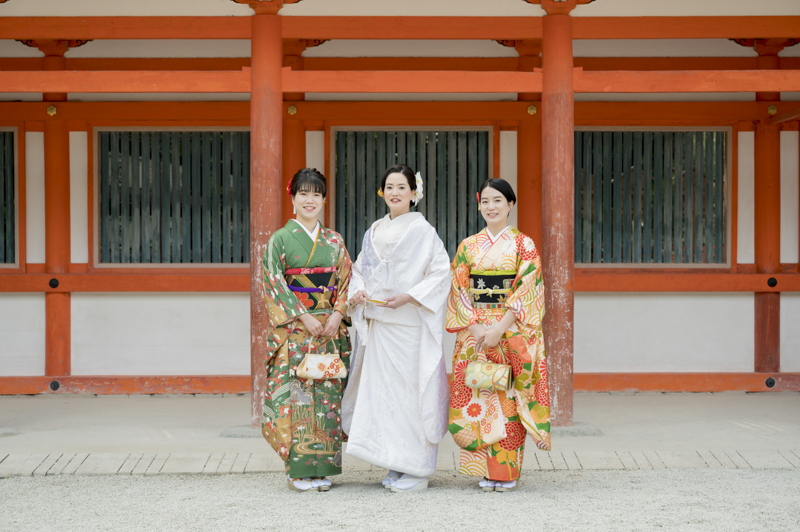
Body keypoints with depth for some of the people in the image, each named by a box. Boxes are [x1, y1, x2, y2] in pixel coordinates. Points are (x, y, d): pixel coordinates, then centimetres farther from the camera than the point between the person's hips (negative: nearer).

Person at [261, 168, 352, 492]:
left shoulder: (333, 241, 13)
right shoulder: (281, 239, 1)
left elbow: (347, 280, 10)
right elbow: (274, 284, -5)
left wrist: (337, 314, -6)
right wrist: (304, 318, -13)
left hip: (330, 329, 4)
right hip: (294, 329, -3)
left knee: (327, 392, 1)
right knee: (296, 392, -7)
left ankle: (320, 468, 8)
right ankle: (298, 470, -1)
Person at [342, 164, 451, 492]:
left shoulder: (422, 231, -4)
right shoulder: (374, 232, 14)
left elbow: (441, 272, -9)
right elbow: (360, 268, 21)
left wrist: (408, 296, -18)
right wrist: (358, 291, 0)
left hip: (410, 325, -6)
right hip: (378, 324, 6)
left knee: (411, 389, -5)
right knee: (383, 389, 6)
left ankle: (417, 469, 2)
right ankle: (396, 465, 16)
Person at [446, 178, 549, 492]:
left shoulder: (523, 245, 1)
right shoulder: (468, 247, 10)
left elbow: (526, 292, -6)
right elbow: (458, 290, 5)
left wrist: (499, 330, -15)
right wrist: (474, 327, -9)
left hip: (511, 333, -3)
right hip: (474, 333, 3)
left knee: (508, 398, -5)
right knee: (478, 396, 0)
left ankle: (508, 471, 2)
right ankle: (487, 470, 7)